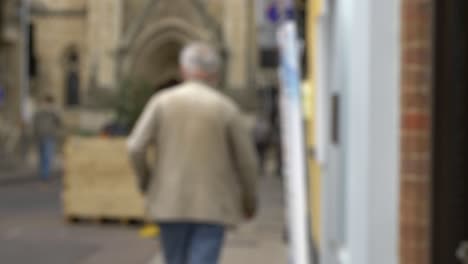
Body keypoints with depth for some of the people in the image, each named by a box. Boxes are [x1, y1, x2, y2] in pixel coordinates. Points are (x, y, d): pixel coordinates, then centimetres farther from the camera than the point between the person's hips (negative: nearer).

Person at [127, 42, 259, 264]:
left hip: (171, 202, 2)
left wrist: (145, 180, 11)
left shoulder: (161, 101, -1)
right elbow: (246, 159, -2)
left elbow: (136, 148, -8)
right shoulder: (226, 108, -4)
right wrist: (250, 200, 14)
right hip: (212, 205, -2)